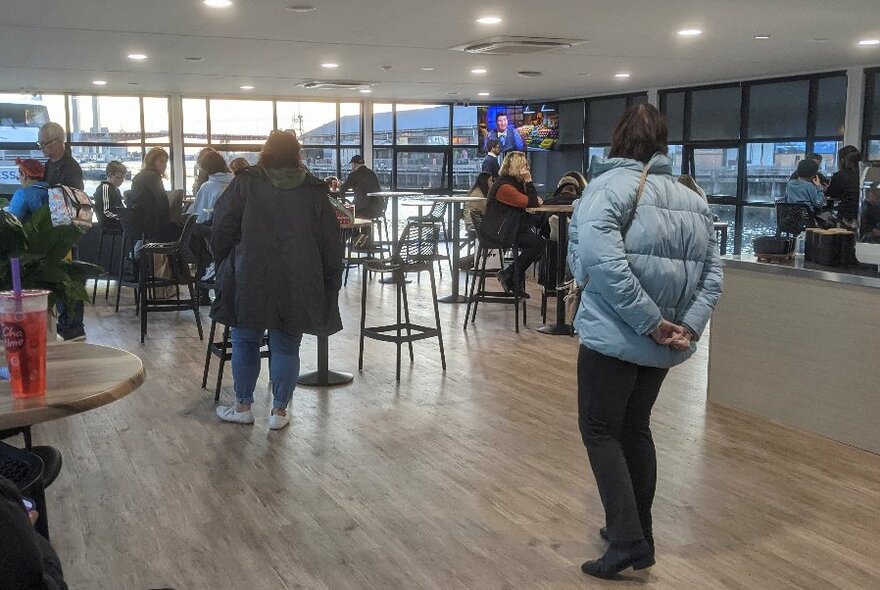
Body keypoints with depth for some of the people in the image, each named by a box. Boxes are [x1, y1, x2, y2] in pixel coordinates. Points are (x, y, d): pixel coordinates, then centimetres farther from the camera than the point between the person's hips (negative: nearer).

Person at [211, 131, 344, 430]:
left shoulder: (245, 184, -1)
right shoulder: (314, 190, 5)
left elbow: (221, 232, -1)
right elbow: (331, 245, 6)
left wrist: (224, 265, 15)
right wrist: (329, 287, 12)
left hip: (250, 280, -1)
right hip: (297, 285, 2)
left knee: (245, 341, 13)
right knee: (286, 346, 8)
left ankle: (243, 406, 21)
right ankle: (279, 411, 14)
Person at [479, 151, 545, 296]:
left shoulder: (515, 183, 14)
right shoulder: (504, 186, -19)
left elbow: (532, 201, 17)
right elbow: (530, 203, -19)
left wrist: (535, 199, -6)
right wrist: (529, 181, -13)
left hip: (508, 229, 10)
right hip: (496, 233, -10)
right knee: (537, 244, -16)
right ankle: (509, 275, -5)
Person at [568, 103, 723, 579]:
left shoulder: (608, 187, -10)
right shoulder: (692, 200, 11)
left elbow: (605, 263, -25)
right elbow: (712, 273, 4)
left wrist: (650, 322, -20)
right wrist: (688, 326, -5)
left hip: (613, 336, -7)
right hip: (664, 342, 7)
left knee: (600, 431, 6)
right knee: (635, 428, 20)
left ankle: (627, 540, -1)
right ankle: (640, 534, 27)